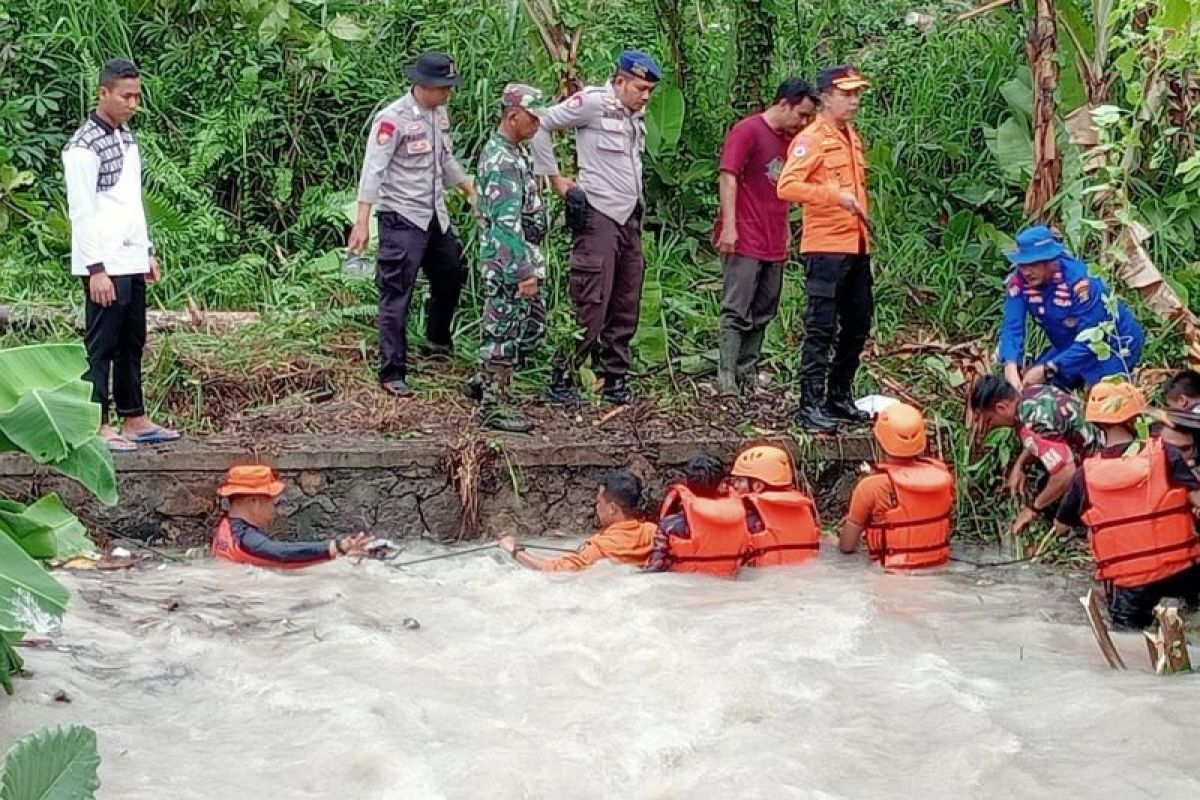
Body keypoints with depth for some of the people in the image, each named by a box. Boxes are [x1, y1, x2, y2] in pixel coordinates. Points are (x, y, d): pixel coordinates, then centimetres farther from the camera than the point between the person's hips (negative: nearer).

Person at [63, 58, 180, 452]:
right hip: (105, 265, -8)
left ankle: (134, 419, 20)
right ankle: (98, 427, 0)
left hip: (131, 261, 8)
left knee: (132, 344, 13)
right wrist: (96, 269, -19)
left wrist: (147, 250, 19)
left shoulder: (126, 136, 14)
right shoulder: (85, 146, -13)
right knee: (101, 346, -4)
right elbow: (82, 213, -16)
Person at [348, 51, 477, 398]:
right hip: (402, 218, -8)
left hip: (436, 216, 8)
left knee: (450, 277, 21)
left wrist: (471, 192, 23)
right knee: (396, 297, -5)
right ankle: (392, 373, -1)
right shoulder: (393, 119, -16)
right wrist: (362, 222, -24)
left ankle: (437, 342, 46)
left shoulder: (440, 114, 8)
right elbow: (373, 170, -19)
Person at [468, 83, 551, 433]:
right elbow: (506, 223, -26)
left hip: (522, 257, 10)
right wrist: (524, 272, -27)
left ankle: (488, 382, 29)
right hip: (508, 262, -10)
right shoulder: (502, 161, -22)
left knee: (533, 325, 18)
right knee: (504, 332, -2)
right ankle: (493, 406, 7)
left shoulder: (513, 152, 12)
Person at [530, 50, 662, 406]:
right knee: (591, 309, -10)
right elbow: (541, 125, -11)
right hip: (598, 218, -9)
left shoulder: (636, 118, 16)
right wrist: (556, 180, -10)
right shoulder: (594, 102, -8)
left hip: (630, 220, 9)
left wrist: (639, 206, 13)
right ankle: (560, 382, -4)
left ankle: (616, 382, 20)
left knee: (626, 310, 11)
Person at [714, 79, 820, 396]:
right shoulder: (747, 131, -9)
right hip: (744, 240, -8)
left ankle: (748, 374, 16)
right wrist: (729, 225, -20)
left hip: (775, 243, 8)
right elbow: (728, 177, -14)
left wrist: (786, 229, 20)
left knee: (763, 313, 10)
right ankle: (727, 377, -8)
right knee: (737, 311, -9)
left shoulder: (789, 140, 16)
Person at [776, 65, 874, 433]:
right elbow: (787, 186, -21)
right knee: (822, 328, -8)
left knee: (857, 326, 14)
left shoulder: (852, 138, 17)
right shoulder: (812, 139, -10)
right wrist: (835, 196, -28)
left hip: (857, 247, 9)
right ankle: (810, 405, -5)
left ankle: (840, 398, 24)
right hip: (826, 247, -9)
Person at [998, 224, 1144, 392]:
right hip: (1070, 346, 6)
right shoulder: (1019, 281, -18)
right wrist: (1011, 364, -41)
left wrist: (1047, 369, -40)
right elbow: (1012, 327, -20)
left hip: (1114, 344, -6)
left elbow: (1090, 340, -33)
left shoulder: (1080, 282, -33)